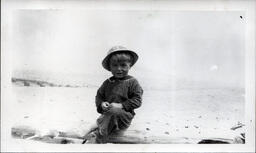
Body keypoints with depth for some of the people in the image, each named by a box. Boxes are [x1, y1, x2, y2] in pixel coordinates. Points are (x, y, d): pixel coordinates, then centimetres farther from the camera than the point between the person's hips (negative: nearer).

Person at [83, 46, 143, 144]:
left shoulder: (132, 82, -3)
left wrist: (120, 105, -18)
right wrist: (101, 104, -7)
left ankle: (98, 138, -27)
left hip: (124, 117, -5)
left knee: (113, 112, -34)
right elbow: (99, 96, 17)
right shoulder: (107, 83, 10)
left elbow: (137, 100, -8)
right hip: (108, 115, 5)